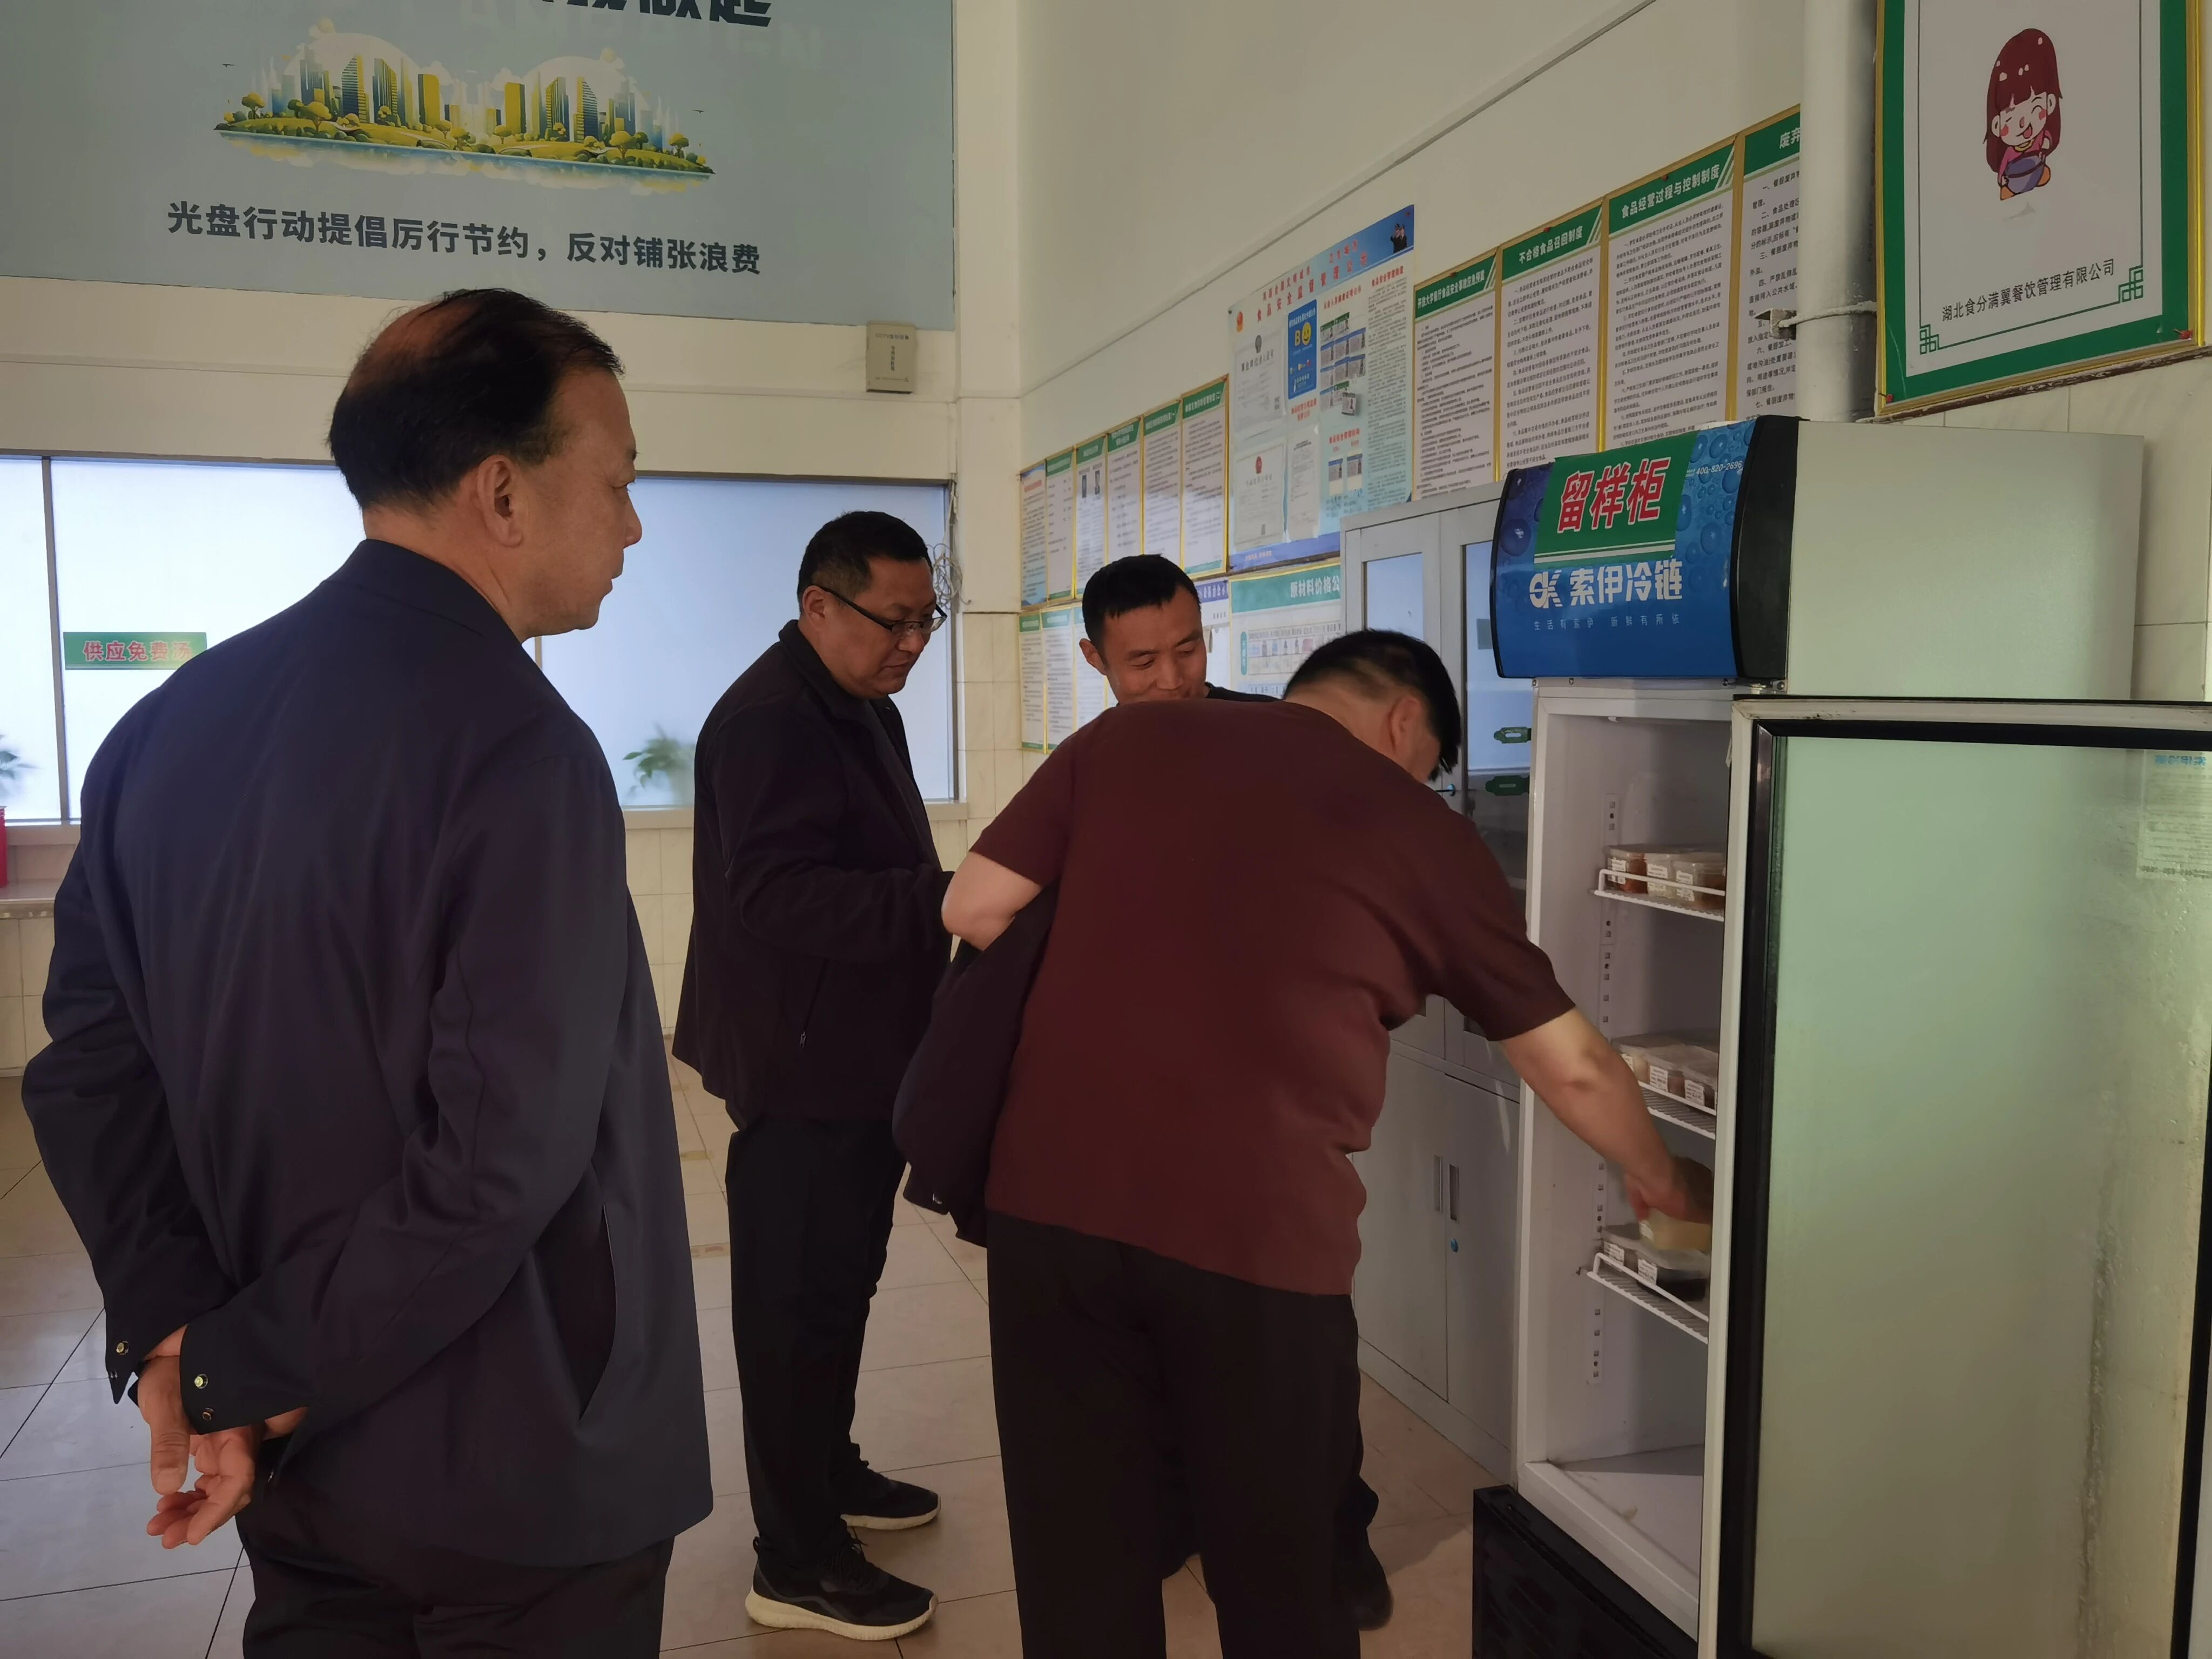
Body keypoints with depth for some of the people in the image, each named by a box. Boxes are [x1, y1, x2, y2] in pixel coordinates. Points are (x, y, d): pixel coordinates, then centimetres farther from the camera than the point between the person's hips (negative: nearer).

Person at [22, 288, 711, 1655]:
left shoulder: (173, 724, 0)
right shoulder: (518, 748, -23)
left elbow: (91, 1060, 0)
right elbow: (502, 1155, -26)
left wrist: (178, 1338, -4)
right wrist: (255, 1379, -14)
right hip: (513, 1481, -6)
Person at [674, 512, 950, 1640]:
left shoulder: (861, 709, 14)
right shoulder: (769, 721, -19)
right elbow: (773, 894, -30)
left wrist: (946, 900, 12)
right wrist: (944, 902, -33)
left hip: (858, 1056, 10)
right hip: (802, 1067, -10)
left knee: (841, 1282, 21)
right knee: (798, 1303, 0)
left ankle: (827, 1472, 39)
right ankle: (796, 1563, 13)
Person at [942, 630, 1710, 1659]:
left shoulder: (1125, 739, 9)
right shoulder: (1422, 832, 7)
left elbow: (973, 911, 7)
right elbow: (1572, 1068, 13)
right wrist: (1666, 1182, 31)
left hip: (1054, 1203, 2)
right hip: (1259, 1237, -1)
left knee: (1078, 1565, 18)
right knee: (1283, 1573, 20)